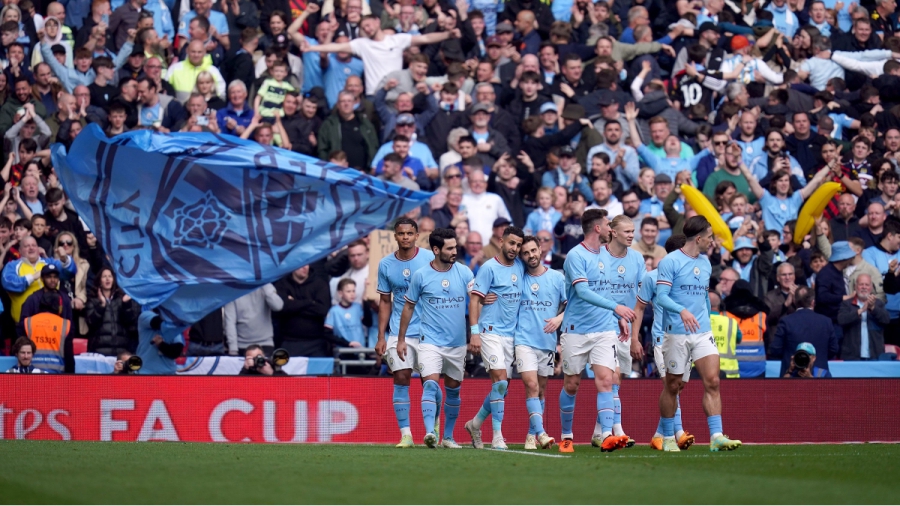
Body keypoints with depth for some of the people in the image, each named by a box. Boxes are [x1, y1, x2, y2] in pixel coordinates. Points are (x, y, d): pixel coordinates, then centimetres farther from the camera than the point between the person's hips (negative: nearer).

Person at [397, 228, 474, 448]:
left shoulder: (464, 273, 1)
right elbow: (408, 306, 7)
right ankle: (429, 432, -28)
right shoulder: (421, 276, -3)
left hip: (457, 343, 3)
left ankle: (448, 436, 22)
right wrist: (401, 339, 8)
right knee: (431, 384, -19)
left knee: (453, 390, 10)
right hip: (430, 341, -3)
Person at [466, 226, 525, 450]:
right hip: (491, 332, -6)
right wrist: (474, 332, -17)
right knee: (500, 380, -15)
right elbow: (474, 300, -10)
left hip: (511, 334, 7)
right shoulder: (489, 268, -7)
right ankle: (497, 436, -13)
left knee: (502, 386, 8)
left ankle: (476, 423, 27)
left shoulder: (520, 267, 10)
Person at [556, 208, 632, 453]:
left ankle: (606, 436, -19)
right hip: (576, 330, -5)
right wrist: (615, 307, -32)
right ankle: (566, 436, 20)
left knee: (605, 380, -11)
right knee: (572, 384, 5)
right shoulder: (576, 256, -11)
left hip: (604, 330, 5)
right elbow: (583, 291, -24)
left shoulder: (604, 256, 12)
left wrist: (619, 319, 18)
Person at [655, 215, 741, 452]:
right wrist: (682, 311, -30)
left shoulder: (705, 263, 14)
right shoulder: (670, 261, -7)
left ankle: (716, 436, -14)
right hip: (677, 333, -5)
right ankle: (668, 438, 18)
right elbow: (662, 296, -15)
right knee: (673, 386, 5)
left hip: (703, 333, 5)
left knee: (712, 381, -9)